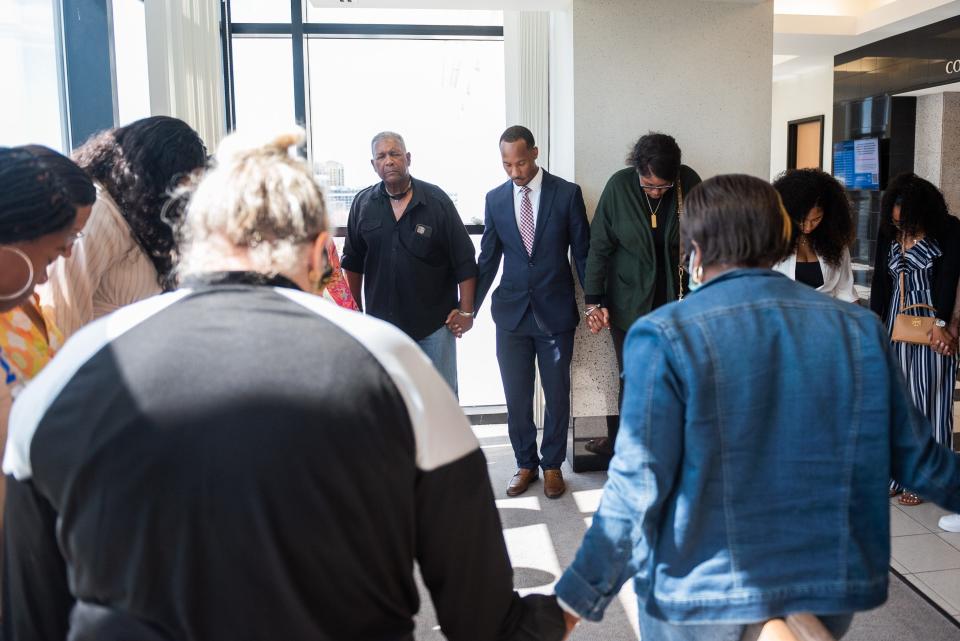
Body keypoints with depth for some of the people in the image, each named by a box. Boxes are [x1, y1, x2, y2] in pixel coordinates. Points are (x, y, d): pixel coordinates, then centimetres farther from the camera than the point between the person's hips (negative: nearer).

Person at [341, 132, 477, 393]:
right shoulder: (363, 204, 1)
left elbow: (464, 261, -6)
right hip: (382, 321, 3)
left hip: (435, 322, -2)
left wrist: (466, 310, -9)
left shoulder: (437, 201, -7)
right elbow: (353, 262, 10)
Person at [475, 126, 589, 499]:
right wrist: (469, 308, 6)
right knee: (516, 398, 8)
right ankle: (525, 464, 27)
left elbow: (582, 252, 0)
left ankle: (552, 464, 27)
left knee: (557, 395, 9)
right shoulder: (495, 199, 3)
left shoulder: (567, 193, -4)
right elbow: (487, 259, 8)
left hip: (556, 312, -2)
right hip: (511, 312, 2)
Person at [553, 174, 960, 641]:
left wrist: (580, 596, -11)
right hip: (831, 593, 3)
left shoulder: (664, 337, -16)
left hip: (701, 595, -3)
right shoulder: (859, 328, -4)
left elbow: (637, 488, -19)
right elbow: (915, 458, 3)